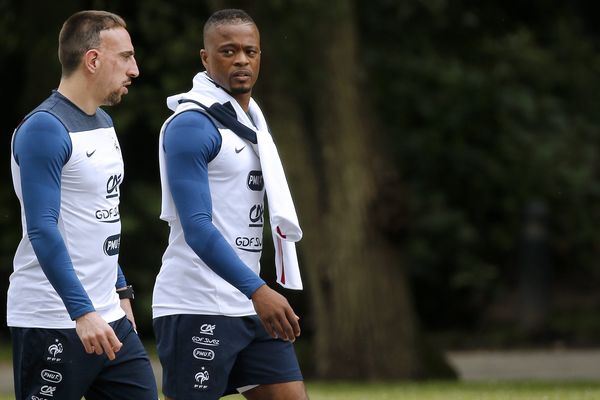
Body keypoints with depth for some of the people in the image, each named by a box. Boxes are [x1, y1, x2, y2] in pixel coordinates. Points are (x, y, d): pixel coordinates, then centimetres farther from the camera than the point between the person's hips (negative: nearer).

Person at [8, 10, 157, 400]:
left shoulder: (103, 122, 15)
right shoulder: (44, 129, -14)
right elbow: (42, 231, -21)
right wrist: (83, 312, -27)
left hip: (107, 319, 9)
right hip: (53, 325, -9)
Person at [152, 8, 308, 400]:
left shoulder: (252, 119, 16)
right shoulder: (191, 124, -13)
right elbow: (197, 227, -21)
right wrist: (258, 290, -30)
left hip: (251, 307, 8)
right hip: (197, 310, -8)